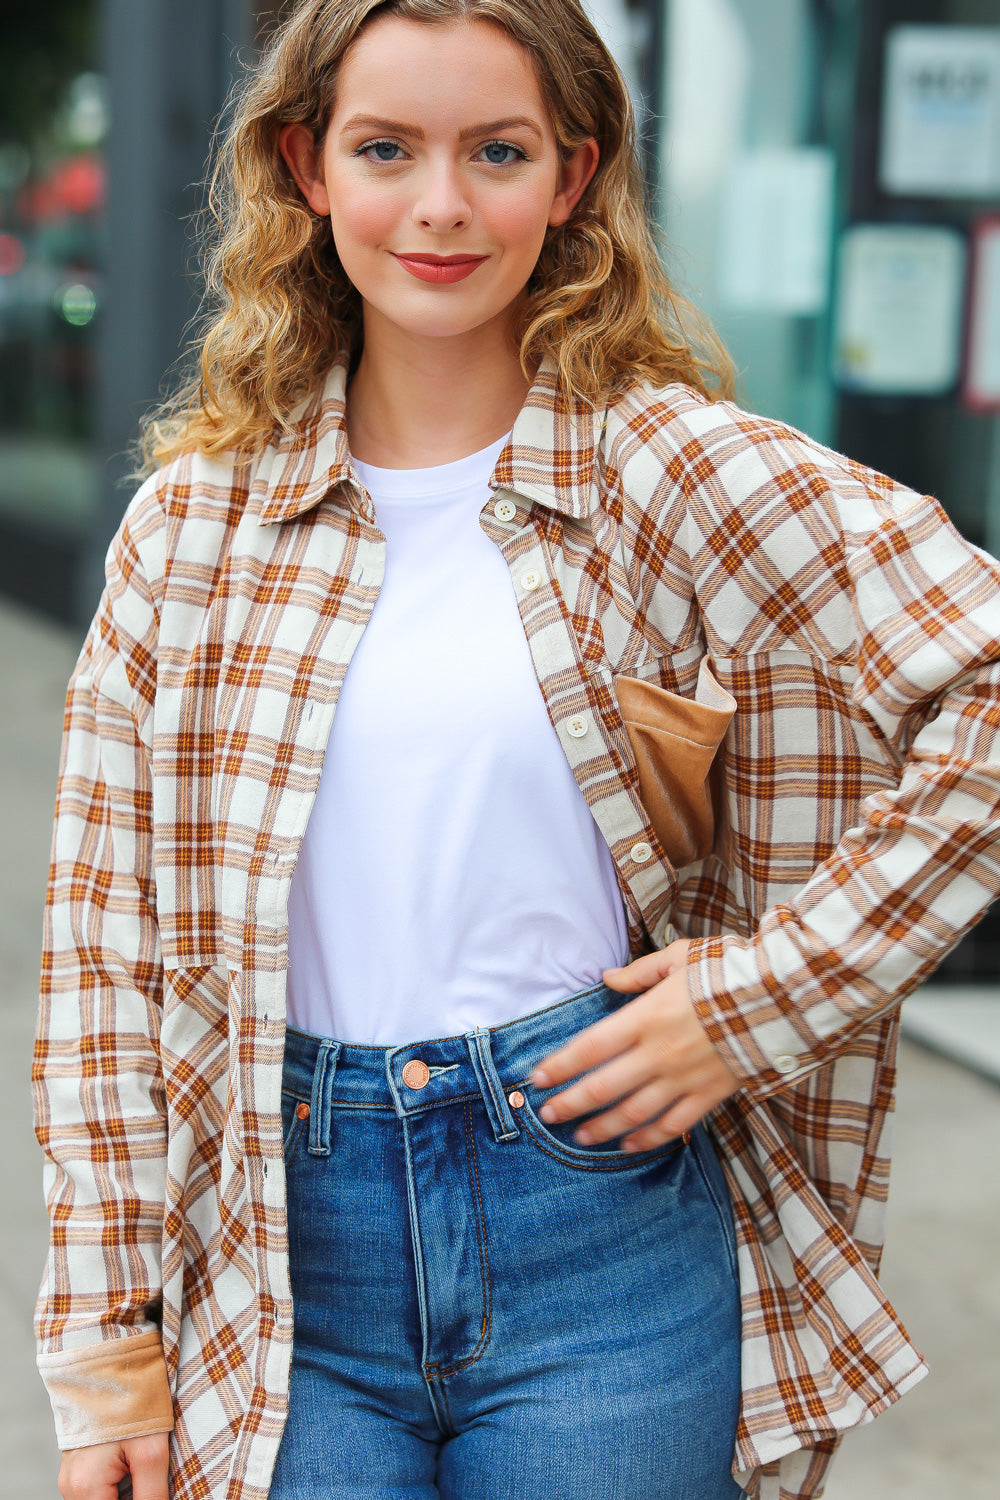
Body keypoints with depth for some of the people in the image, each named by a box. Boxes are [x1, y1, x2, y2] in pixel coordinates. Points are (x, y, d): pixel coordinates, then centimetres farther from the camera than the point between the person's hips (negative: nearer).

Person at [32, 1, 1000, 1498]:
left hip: (609, 1237, -1)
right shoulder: (194, 517, 3)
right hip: (291, 1253, 2)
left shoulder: (682, 471, -4)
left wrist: (762, 993, -12)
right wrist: (108, 1333, 2)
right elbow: (107, 940, 4)